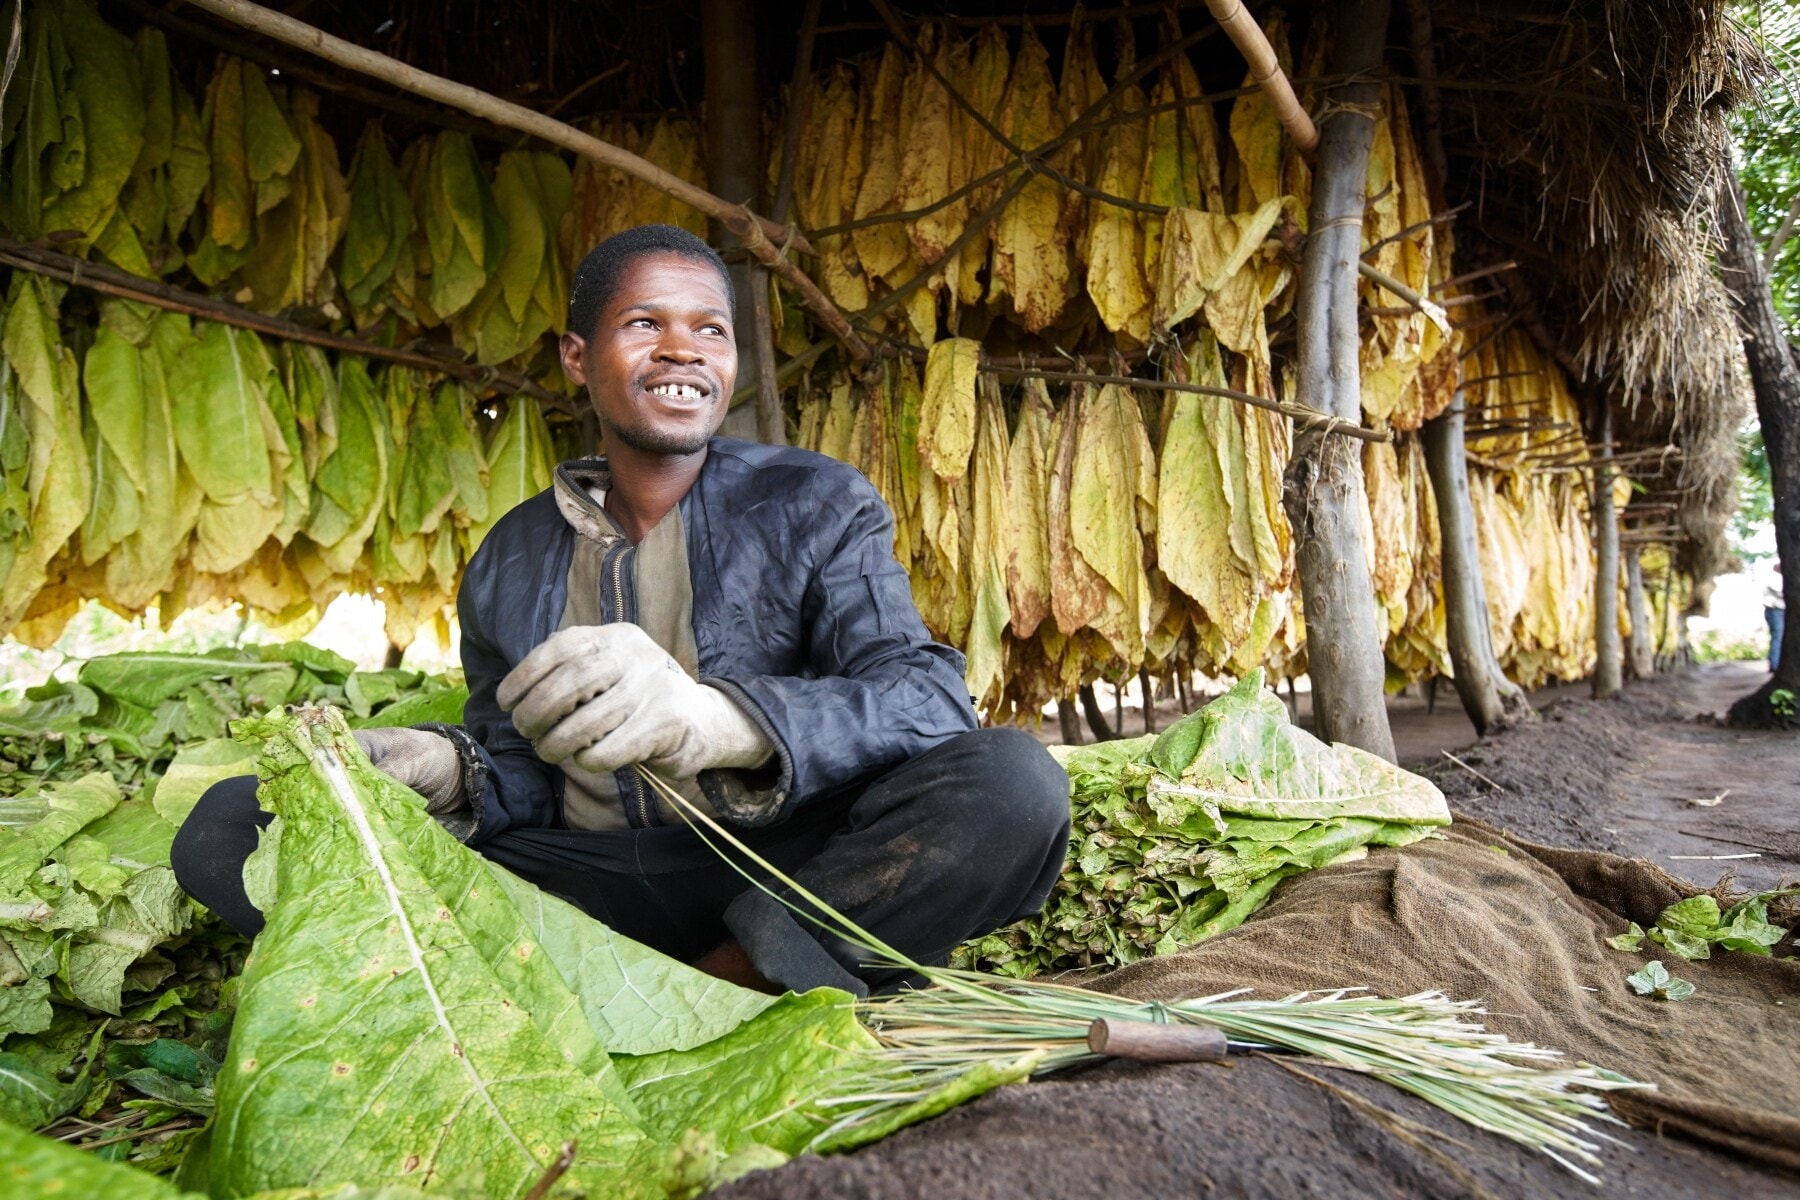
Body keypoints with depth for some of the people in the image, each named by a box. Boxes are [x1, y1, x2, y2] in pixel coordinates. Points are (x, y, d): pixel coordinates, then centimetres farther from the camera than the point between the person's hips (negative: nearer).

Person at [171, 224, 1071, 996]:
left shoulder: (818, 505, 0)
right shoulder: (510, 559, 10)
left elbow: (930, 701, -16)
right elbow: (524, 782, 11)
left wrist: (713, 719, -35)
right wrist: (447, 771, -15)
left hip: (779, 878, -3)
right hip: (581, 891, 4)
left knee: (1011, 784, -30)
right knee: (229, 822, -8)